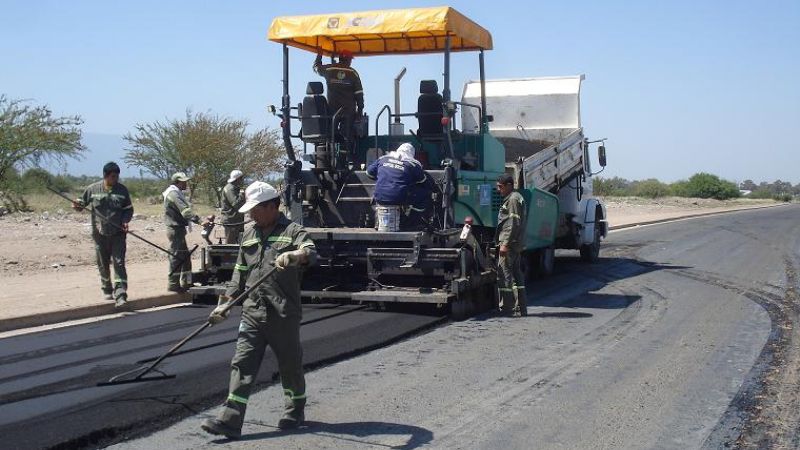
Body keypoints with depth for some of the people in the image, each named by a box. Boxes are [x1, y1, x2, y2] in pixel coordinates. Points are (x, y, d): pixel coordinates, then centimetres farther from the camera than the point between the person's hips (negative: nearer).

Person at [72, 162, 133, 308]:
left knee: (119, 263, -9)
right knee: (103, 264, 11)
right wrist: (77, 206, -13)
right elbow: (82, 203, 10)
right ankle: (107, 290, 30)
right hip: (100, 234, 1)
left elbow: (129, 209, 9)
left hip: (118, 234, -1)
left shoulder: (122, 190, 2)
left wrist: (125, 221, -9)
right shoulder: (93, 189, 1)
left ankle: (120, 295, -14)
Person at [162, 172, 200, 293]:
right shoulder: (173, 194, -16)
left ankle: (186, 282, 22)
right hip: (175, 229, -11)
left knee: (185, 256, 15)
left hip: (178, 229, 11)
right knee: (177, 256, -6)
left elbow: (184, 210, 17)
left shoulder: (177, 193, 18)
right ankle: (173, 284, -1)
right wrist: (199, 220, -35)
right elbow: (185, 210, -28)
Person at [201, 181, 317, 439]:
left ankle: (295, 412, 29)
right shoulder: (249, 233, 14)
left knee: (290, 364, 10)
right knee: (242, 364, -2)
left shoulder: (292, 231, -4)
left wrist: (294, 255, -44)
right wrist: (224, 304, 14)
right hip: (252, 312, 5)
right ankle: (230, 421, -5)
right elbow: (240, 272, 19)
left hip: (283, 314, -5)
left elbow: (311, 253, -22)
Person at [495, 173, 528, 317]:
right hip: (516, 245, 11)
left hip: (510, 243, -11)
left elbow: (514, 224, -19)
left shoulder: (513, 199, -11)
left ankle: (506, 308, -7)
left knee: (504, 274, -8)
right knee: (516, 275, 11)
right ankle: (521, 308, 14)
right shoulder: (517, 198, 22)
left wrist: (505, 244, -21)